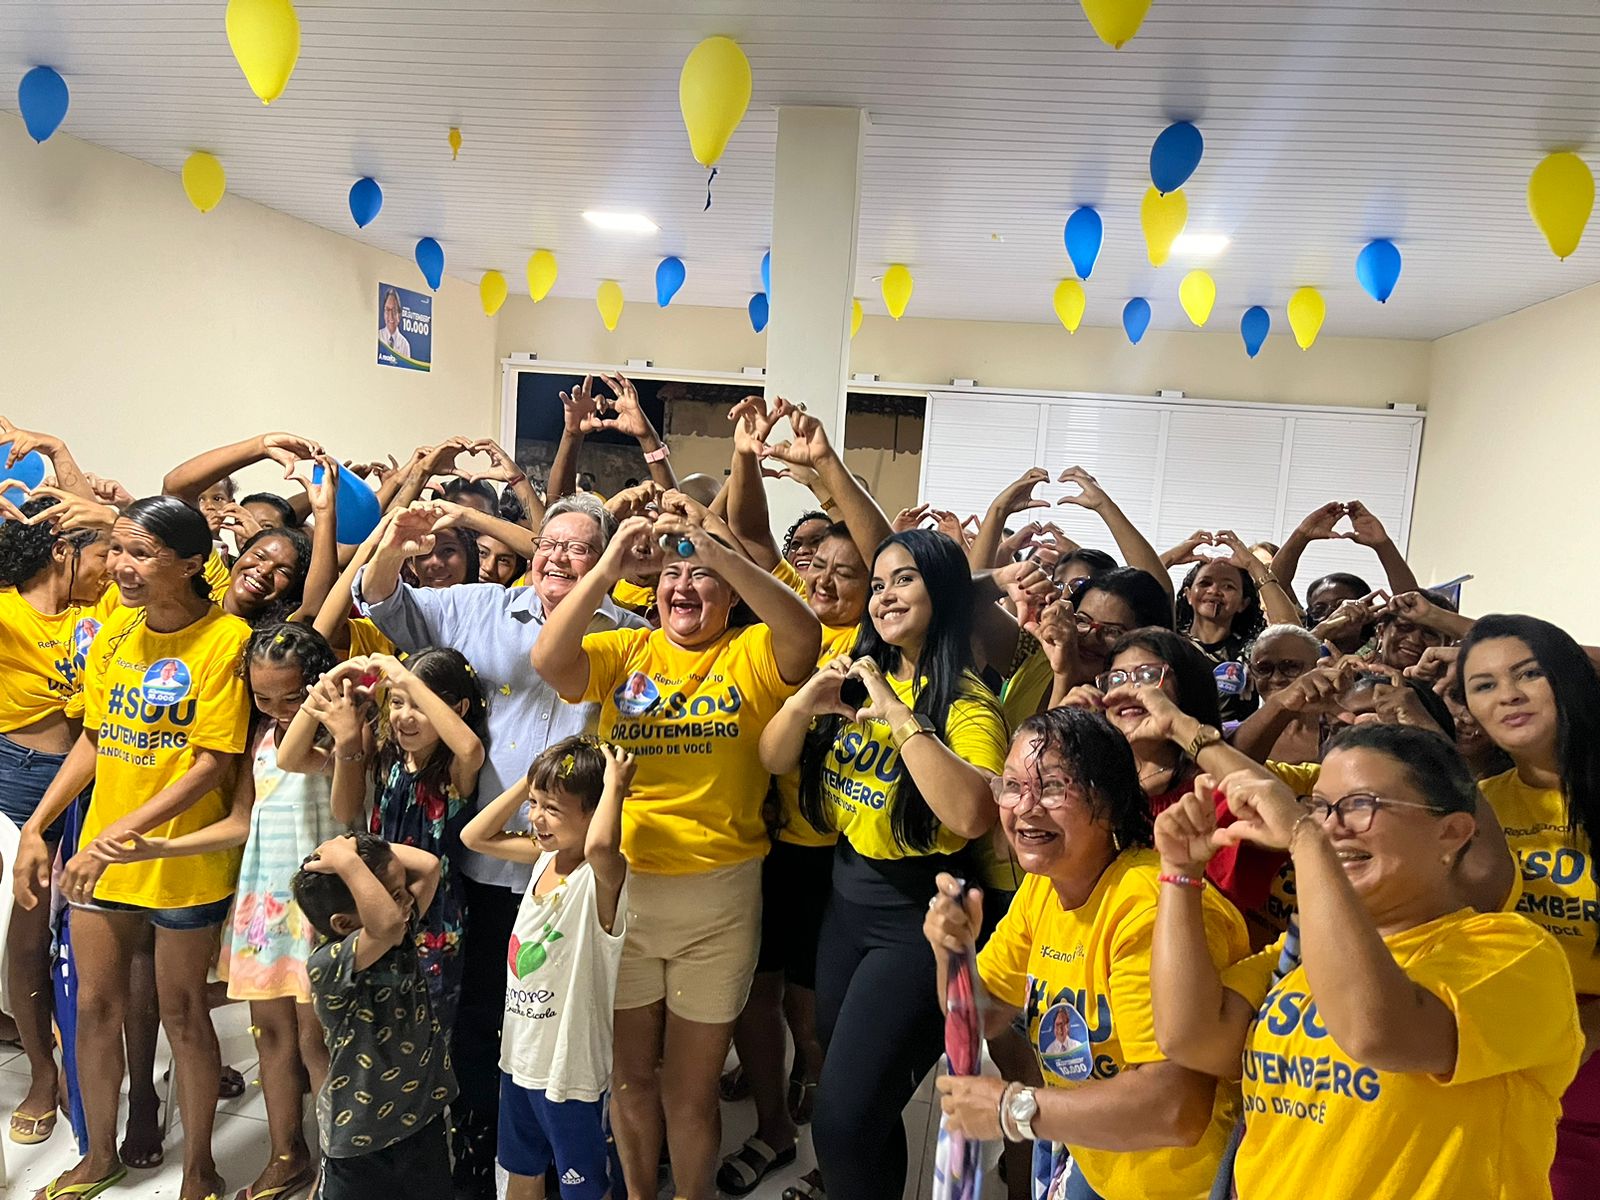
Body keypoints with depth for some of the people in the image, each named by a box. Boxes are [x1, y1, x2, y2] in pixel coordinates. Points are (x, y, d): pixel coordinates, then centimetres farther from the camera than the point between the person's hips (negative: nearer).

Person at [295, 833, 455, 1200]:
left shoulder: (402, 938, -4)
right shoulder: (328, 965, -27)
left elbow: (428, 865, -6)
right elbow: (387, 921, -47)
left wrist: (363, 844, -11)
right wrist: (347, 861, -39)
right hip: (361, 1141, -6)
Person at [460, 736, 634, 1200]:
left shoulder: (602, 876, -25)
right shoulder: (545, 857, -1)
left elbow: (600, 845, -50)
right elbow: (475, 836, 6)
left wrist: (615, 785, -34)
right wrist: (526, 783, -4)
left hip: (570, 1068, -7)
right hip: (519, 1056, 7)